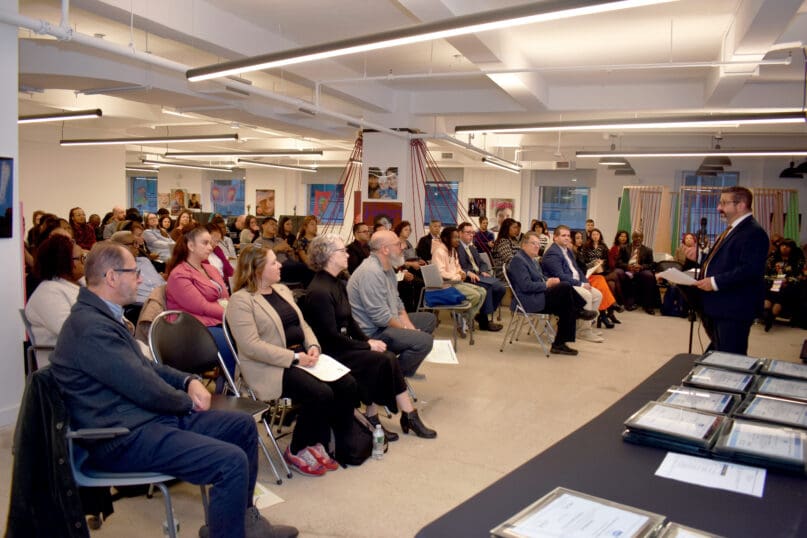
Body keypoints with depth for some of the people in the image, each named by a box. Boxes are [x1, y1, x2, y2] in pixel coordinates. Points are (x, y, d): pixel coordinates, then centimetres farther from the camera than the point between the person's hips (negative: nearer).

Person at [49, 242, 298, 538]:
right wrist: (189, 401, -5)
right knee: (233, 461, -24)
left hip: (149, 415, 11)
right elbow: (146, 389, -24)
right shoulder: (91, 327, -23)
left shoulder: (102, 315, 11)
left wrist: (188, 381, 2)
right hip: (125, 438, -11)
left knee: (243, 425, 11)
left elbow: (143, 365, 18)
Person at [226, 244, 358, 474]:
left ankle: (322, 443, 5)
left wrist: (313, 346, -2)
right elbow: (251, 346, -19)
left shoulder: (282, 290, 16)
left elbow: (302, 324, 19)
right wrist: (294, 358, -20)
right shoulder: (241, 300, -10)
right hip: (270, 368, -8)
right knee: (321, 394, -27)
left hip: (301, 358, 8)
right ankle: (296, 451, -2)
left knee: (347, 385, -11)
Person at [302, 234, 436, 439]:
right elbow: (331, 337, -21)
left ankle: (409, 416, -4)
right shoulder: (319, 291, -19)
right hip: (330, 352, -8)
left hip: (342, 344, 8)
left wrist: (368, 340, -1)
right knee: (384, 361, -20)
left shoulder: (338, 284, 11)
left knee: (388, 359, -12)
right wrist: (367, 345, -15)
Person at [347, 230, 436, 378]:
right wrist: (406, 329, -13)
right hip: (372, 332, -11)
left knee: (429, 319, 21)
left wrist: (410, 327, 0)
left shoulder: (387, 268, 10)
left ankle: (406, 370, 20)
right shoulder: (371, 272, -24)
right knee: (424, 341, -26)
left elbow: (397, 303, 14)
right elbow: (380, 317, -26)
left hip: (388, 323, 11)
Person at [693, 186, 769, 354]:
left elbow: (750, 270, -25)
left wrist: (715, 282, -24)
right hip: (718, 308, 10)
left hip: (734, 310, -10)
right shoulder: (732, 229, 18)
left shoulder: (754, 232, -15)